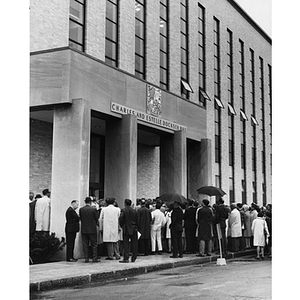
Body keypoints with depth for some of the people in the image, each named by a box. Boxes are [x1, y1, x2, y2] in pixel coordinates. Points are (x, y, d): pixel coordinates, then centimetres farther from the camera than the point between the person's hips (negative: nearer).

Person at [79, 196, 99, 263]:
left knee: (85, 245, 7)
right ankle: (94, 258, 5)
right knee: (94, 244, 6)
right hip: (92, 229, -2)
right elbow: (96, 218, -1)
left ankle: (86, 258, 7)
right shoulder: (93, 209, -9)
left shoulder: (81, 209, -3)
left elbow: (80, 218, 5)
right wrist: (95, 223, 19)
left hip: (84, 229, 2)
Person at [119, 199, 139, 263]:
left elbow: (121, 219, -13)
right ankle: (133, 258, 12)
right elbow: (137, 221, 6)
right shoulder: (134, 211, 3)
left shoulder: (123, 210, -8)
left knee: (126, 244, 1)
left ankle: (126, 258, -3)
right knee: (134, 244, 8)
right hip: (134, 230, 3)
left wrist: (122, 226, 3)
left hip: (126, 229, -3)